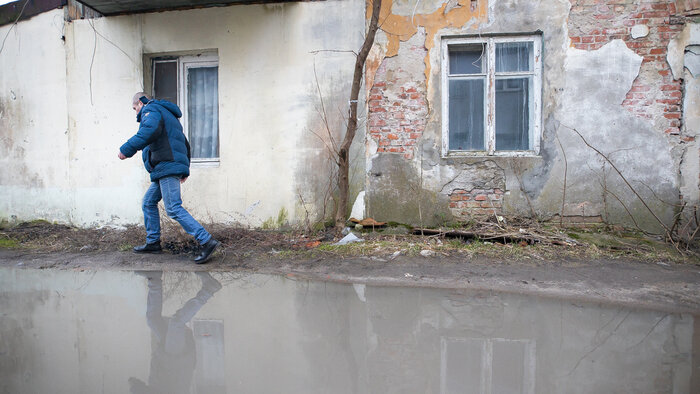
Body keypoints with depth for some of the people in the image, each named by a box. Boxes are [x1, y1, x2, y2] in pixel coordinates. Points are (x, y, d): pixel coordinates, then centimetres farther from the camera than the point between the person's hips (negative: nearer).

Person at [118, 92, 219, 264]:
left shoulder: (151, 110, 0)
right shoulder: (167, 115, 30)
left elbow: (150, 131, -24)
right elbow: (185, 144, 31)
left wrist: (126, 149, -23)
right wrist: (185, 170, 30)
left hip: (167, 166, -10)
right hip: (166, 169, 10)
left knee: (174, 208, -16)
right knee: (149, 202, 18)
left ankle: (207, 241, -21)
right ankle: (153, 242, 22)